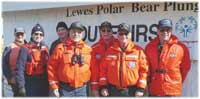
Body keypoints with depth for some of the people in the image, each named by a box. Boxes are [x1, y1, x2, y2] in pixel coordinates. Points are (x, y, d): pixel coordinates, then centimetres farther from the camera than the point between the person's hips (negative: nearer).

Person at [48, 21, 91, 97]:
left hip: (81, 89, 2)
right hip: (65, 89, -2)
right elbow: (52, 67, -1)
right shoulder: (61, 48, -2)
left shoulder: (88, 49, 4)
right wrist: (54, 86, -4)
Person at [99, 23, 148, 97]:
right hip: (113, 91, 2)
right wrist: (103, 86, 1)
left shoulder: (138, 51, -1)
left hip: (131, 91, -2)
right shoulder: (110, 51, 5)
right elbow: (103, 69, 8)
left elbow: (143, 70, -2)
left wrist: (141, 88, -8)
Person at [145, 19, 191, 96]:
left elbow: (185, 67, 5)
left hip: (173, 91, -2)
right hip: (154, 90, 3)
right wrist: (150, 81, 10)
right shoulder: (150, 47, 1)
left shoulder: (181, 48, -7)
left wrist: (178, 82, 8)